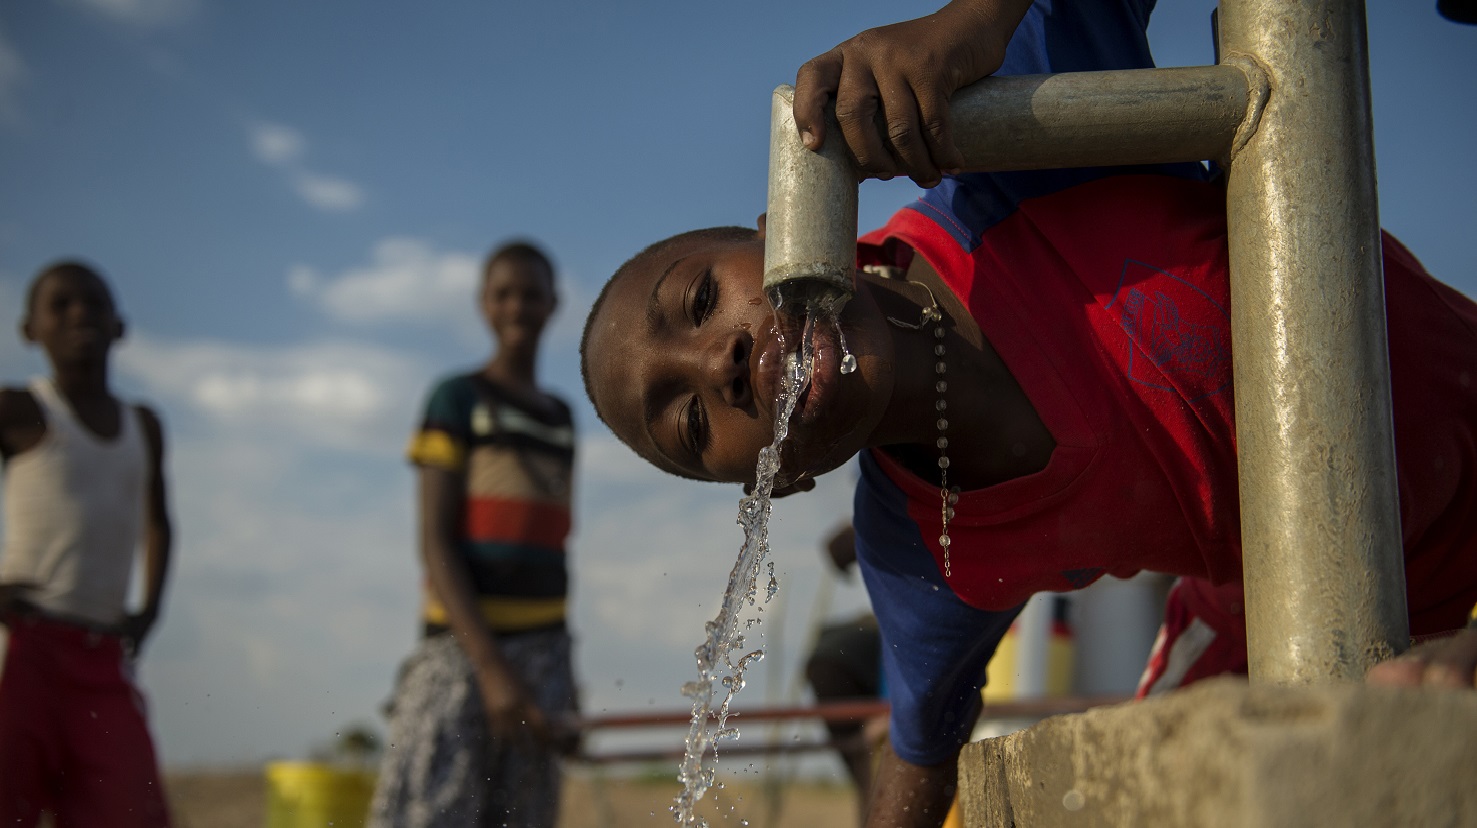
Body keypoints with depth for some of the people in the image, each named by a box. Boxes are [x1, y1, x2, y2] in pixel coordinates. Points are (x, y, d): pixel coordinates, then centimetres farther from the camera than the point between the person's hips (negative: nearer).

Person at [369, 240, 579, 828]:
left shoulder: (561, 417, 17)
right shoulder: (457, 399, 1)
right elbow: (435, 543, -7)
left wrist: (563, 673, 15)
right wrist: (490, 668, -17)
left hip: (543, 651, 5)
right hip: (462, 646, -5)